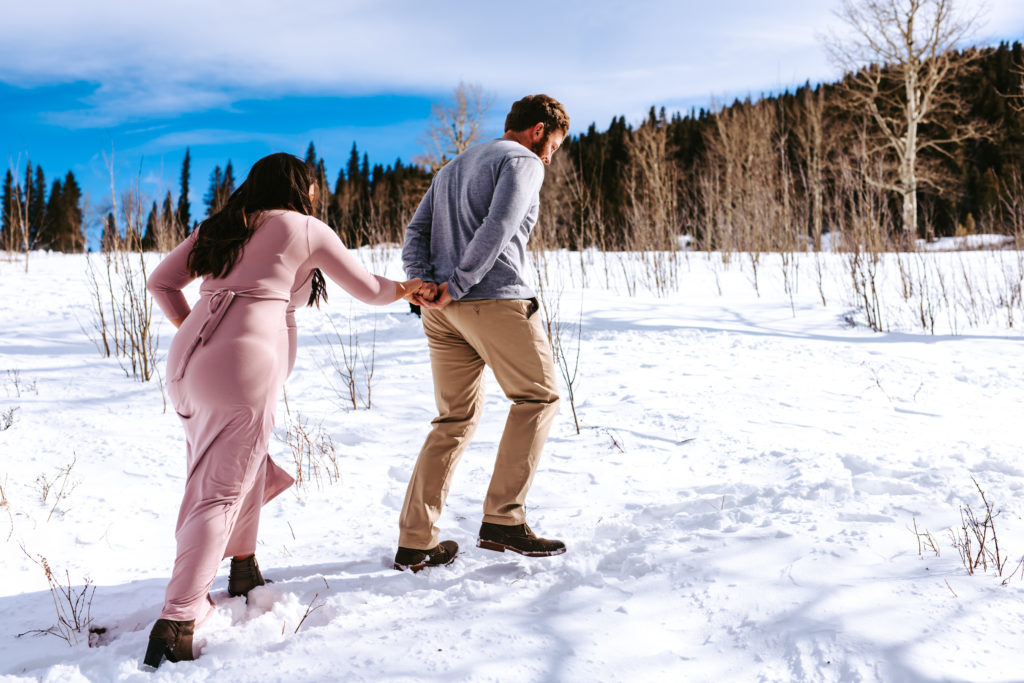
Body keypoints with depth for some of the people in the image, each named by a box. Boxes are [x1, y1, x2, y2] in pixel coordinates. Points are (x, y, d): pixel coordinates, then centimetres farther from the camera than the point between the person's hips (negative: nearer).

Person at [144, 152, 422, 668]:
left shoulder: (216, 228, 23)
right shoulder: (305, 230, 9)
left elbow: (160, 283, 18)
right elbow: (368, 290, 17)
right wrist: (404, 289, 35)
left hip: (187, 358, 7)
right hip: (245, 365, -7)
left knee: (247, 460, 27)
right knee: (220, 494, -5)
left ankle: (243, 569, 38)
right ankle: (175, 624, -12)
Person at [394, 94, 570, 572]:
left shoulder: (451, 168, 28)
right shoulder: (522, 161, 2)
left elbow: (416, 232, 16)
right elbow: (497, 228, -15)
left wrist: (423, 284, 0)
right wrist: (456, 287, -14)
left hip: (442, 312, 8)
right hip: (495, 299, -8)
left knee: (456, 419, 12)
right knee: (538, 397, 7)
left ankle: (415, 542, 9)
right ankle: (502, 520, 1)